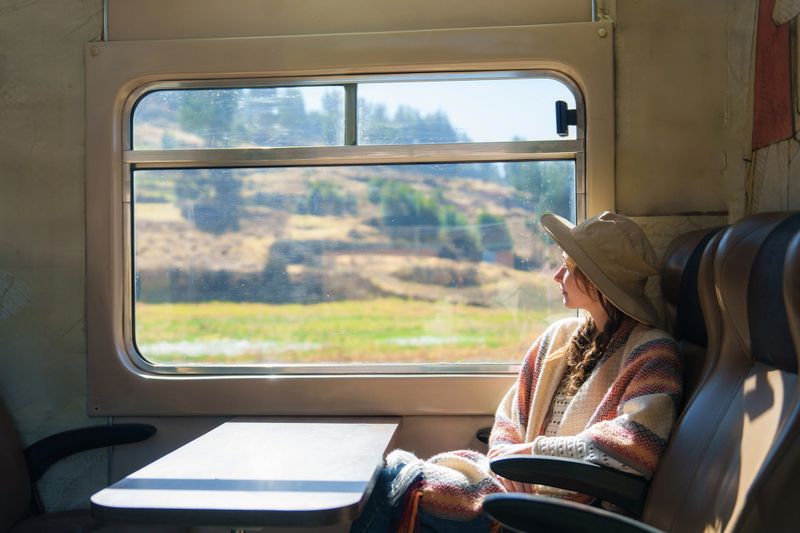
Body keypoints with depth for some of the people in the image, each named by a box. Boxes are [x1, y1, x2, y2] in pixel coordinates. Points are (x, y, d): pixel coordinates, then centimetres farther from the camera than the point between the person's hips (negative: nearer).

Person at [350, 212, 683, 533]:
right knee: (397, 472, -15)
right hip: (520, 481, 6)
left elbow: (638, 445, -23)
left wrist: (535, 450, -15)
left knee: (400, 487, -20)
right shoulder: (560, 336, 12)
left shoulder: (652, 354, -9)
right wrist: (505, 456, -6)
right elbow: (510, 414, 16)